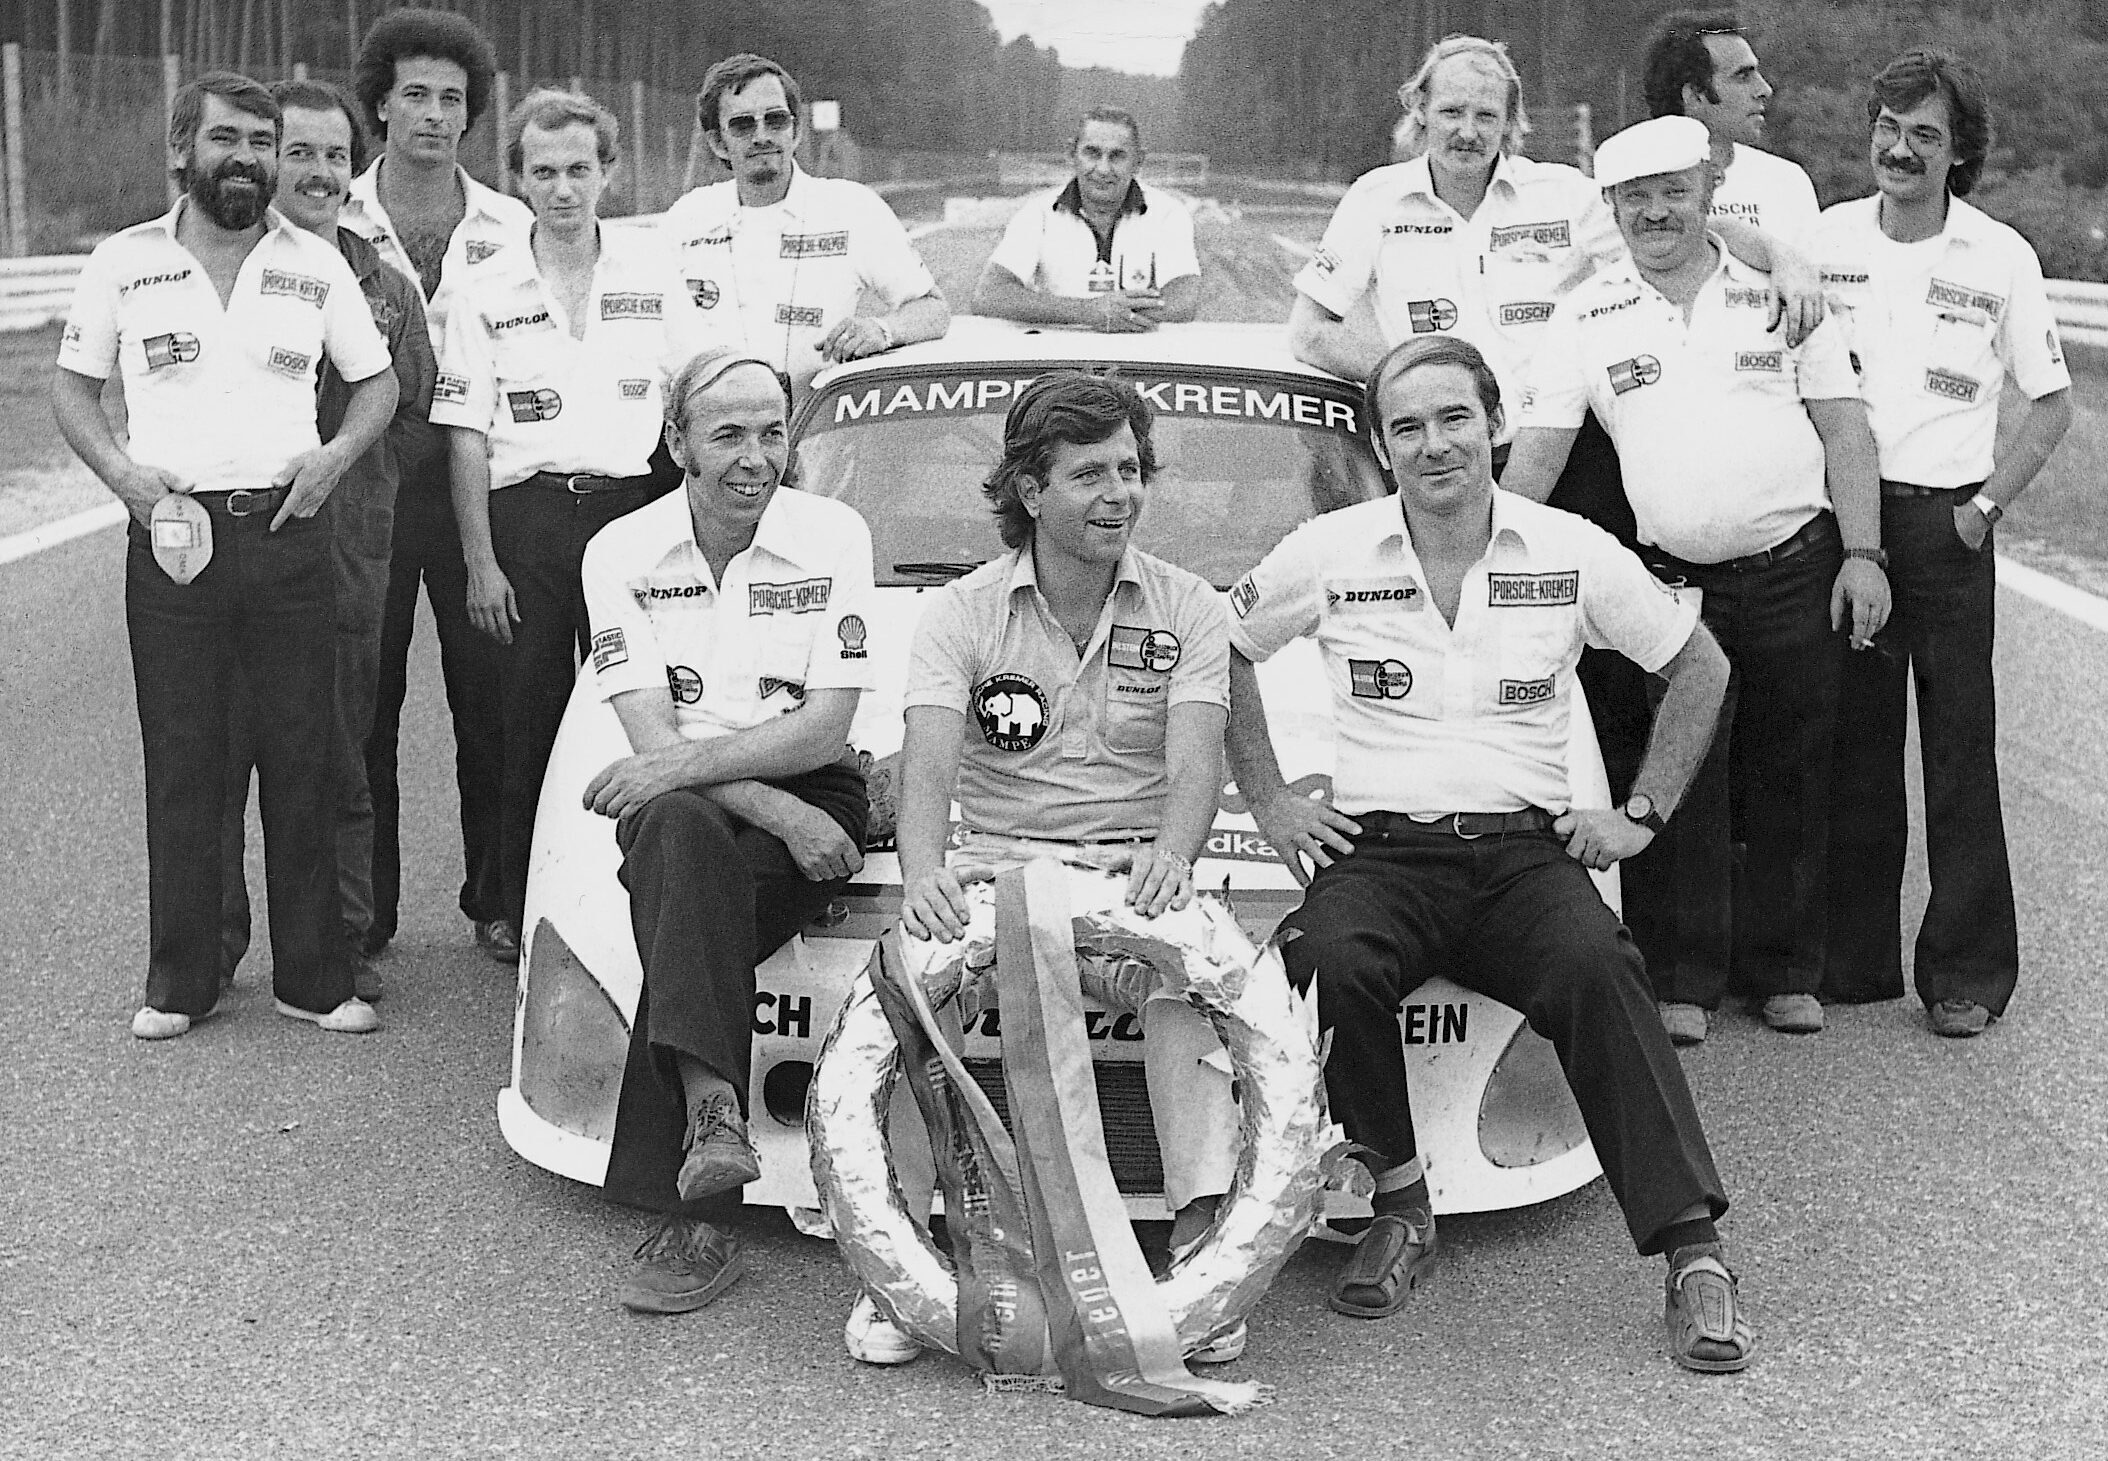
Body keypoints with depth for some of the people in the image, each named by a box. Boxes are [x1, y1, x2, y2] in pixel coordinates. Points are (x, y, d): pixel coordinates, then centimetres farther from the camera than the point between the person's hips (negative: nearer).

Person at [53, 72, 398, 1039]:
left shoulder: (314, 264, 7)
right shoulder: (124, 263, 5)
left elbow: (377, 380, 14)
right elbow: (73, 385, 11)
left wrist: (336, 454, -5)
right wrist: (120, 470, -6)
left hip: (289, 532, 1)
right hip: (172, 531, 0)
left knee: (302, 760, 2)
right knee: (179, 765, 3)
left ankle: (313, 976, 11)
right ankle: (179, 980, 13)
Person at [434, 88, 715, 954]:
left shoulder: (654, 273, 9)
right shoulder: (485, 297, 7)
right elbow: (467, 437, 4)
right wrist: (480, 563, -3)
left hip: (633, 507, 0)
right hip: (524, 520, 0)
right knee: (526, 726, 1)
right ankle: (524, 918, 9)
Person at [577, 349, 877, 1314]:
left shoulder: (832, 536, 1)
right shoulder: (622, 552, 3)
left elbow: (825, 730, -7)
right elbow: (653, 738, -6)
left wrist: (685, 763, -20)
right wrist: (777, 810, -21)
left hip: (813, 800, -1)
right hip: (680, 803, 1)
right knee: (682, 830, -36)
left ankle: (684, 1209, -32)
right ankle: (712, 1111, -46)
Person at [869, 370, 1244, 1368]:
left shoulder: (1186, 609, 5)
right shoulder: (962, 613, 3)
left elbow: (1194, 761, -10)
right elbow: (927, 762, -12)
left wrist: (1172, 856, -33)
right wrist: (924, 873, -34)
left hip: (1138, 868, 0)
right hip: (997, 864, 0)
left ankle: (1202, 1229, -35)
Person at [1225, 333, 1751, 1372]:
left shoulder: (1572, 552, 7)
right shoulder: (1329, 552, 6)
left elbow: (1699, 666, 18)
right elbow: (1224, 652, 21)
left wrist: (1644, 814, 9)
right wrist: (1267, 800, 13)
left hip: (1527, 851, 0)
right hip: (1377, 850, 0)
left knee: (1598, 974, -33)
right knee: (1330, 966, -34)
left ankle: (1694, 1253, -30)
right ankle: (1401, 1206, -13)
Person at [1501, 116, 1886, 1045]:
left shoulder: (1779, 294, 6)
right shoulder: (1586, 317, 3)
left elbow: (1844, 430, 6)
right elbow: (1535, 455, 1)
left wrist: (1863, 553, -2)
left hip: (1796, 567, 1)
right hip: (1670, 582, 0)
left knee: (1789, 777, 6)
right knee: (1678, 785, 0)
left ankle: (1785, 970, 19)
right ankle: (1681, 981, 10)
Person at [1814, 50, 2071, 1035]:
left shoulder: (2000, 258, 1)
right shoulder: (1824, 241, 5)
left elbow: (2050, 404, 7)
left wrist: (1987, 503, -3)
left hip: (1946, 525, -2)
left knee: (1959, 753, -1)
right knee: (1852, 747, 6)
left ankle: (1968, 972, 6)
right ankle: (1854, 957, 16)